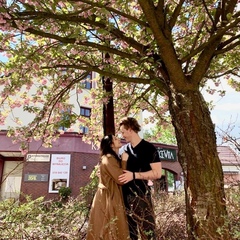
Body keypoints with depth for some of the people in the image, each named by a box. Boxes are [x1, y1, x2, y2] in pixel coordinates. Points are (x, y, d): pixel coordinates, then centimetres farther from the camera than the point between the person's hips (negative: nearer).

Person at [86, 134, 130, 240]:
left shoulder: (113, 158, 15)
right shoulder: (109, 159, -17)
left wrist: (122, 161, 10)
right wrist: (124, 161, -11)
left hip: (111, 198, 10)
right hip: (108, 198, -10)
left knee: (111, 229, 15)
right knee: (110, 230, 0)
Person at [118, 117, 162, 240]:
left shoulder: (149, 148, -6)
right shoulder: (122, 150, 9)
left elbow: (157, 173, -12)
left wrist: (134, 175, -19)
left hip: (141, 196, -5)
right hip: (125, 196, 6)